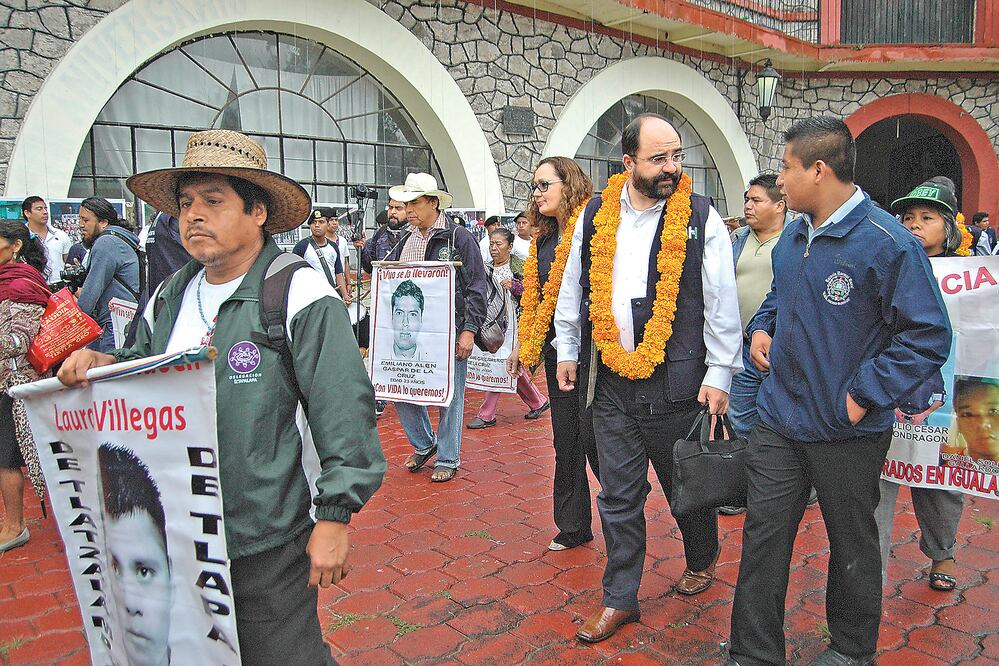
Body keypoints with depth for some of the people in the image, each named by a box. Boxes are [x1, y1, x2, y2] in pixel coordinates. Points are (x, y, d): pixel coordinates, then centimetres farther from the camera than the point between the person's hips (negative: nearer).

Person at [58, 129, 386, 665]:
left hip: (265, 543, -7)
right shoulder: (169, 297, 9)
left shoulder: (299, 295, -14)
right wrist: (100, 362, 2)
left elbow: (343, 411, -17)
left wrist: (335, 516, -18)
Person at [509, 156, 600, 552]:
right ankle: (574, 526, 27)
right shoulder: (543, 240, 14)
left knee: (594, 438, -2)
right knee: (565, 440, 14)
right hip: (556, 352, 8)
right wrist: (523, 345, 18)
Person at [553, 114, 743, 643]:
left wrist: (719, 375, -7)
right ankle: (620, 599, 25)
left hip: (676, 381, -2)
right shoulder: (595, 215, 6)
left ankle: (702, 561, 44)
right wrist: (568, 351, 13)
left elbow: (721, 303, -4)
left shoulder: (701, 218, -4)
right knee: (618, 496, 10)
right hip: (609, 380, 3)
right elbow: (573, 289, 13)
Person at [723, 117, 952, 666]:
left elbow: (929, 335, -16)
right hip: (778, 419, 6)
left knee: (851, 544, 16)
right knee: (762, 536, 7)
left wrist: (865, 394, -19)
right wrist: (761, 328, 5)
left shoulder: (888, 243, -17)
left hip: (848, 431, -5)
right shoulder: (793, 236, 6)